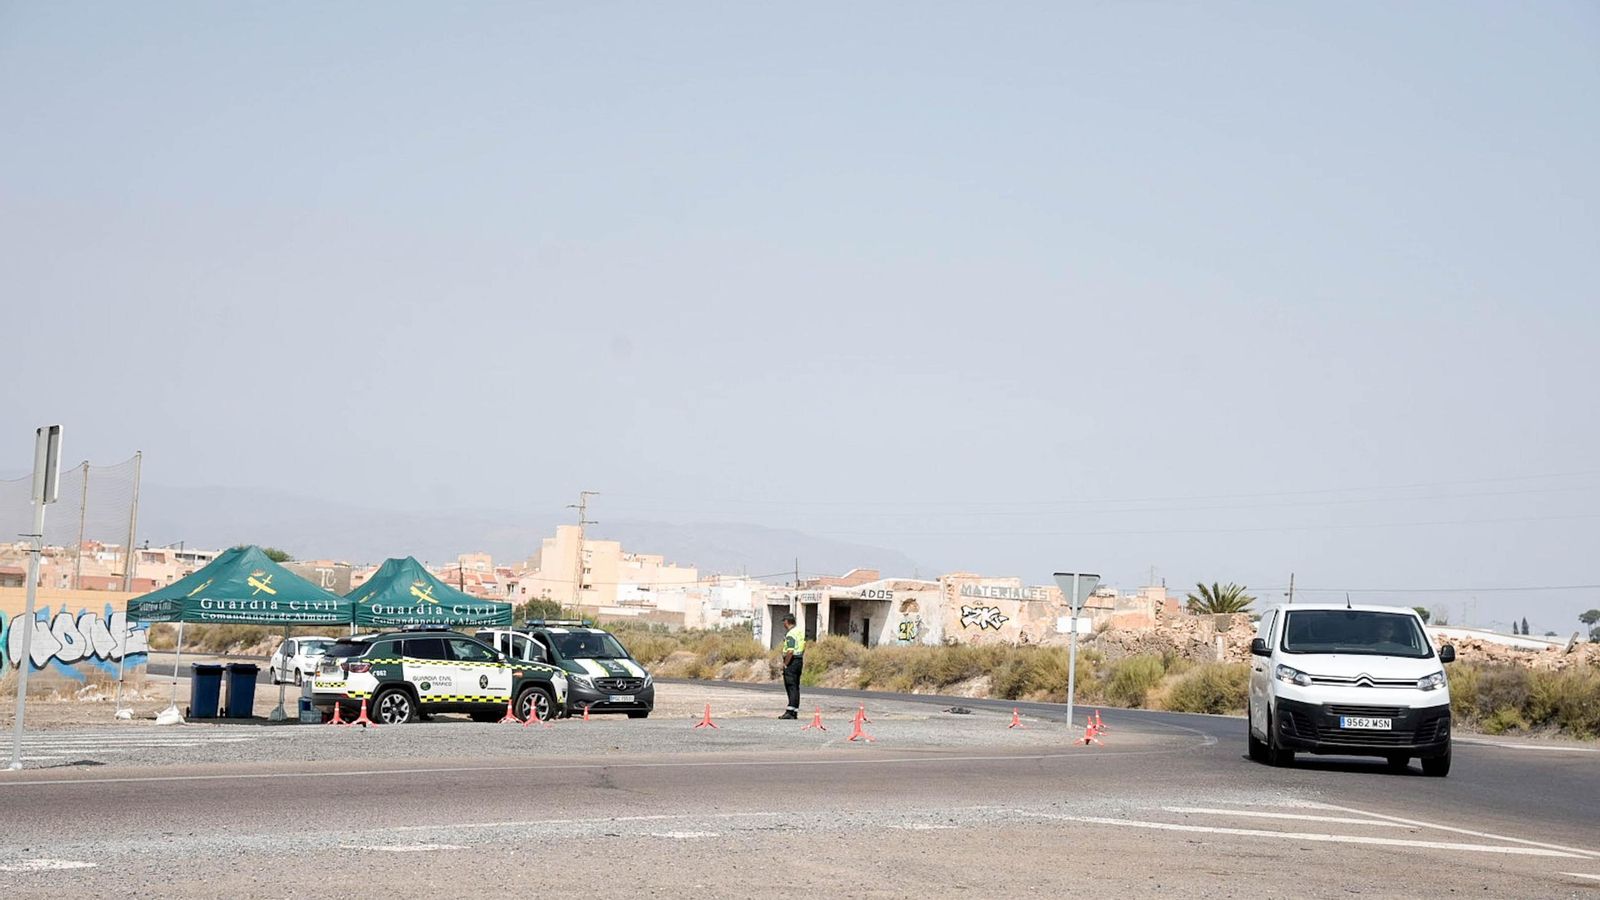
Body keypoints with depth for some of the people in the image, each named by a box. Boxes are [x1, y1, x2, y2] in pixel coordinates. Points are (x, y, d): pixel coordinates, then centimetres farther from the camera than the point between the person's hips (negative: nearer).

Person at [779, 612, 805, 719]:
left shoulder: (790, 635, -18)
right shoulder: (801, 630, 11)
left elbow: (790, 651, -26)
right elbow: (804, 647, 19)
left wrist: (785, 664, -16)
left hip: (791, 662, -9)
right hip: (800, 660, 9)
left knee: (791, 687, -9)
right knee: (796, 687, 12)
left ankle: (790, 711, -13)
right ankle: (795, 712, 14)